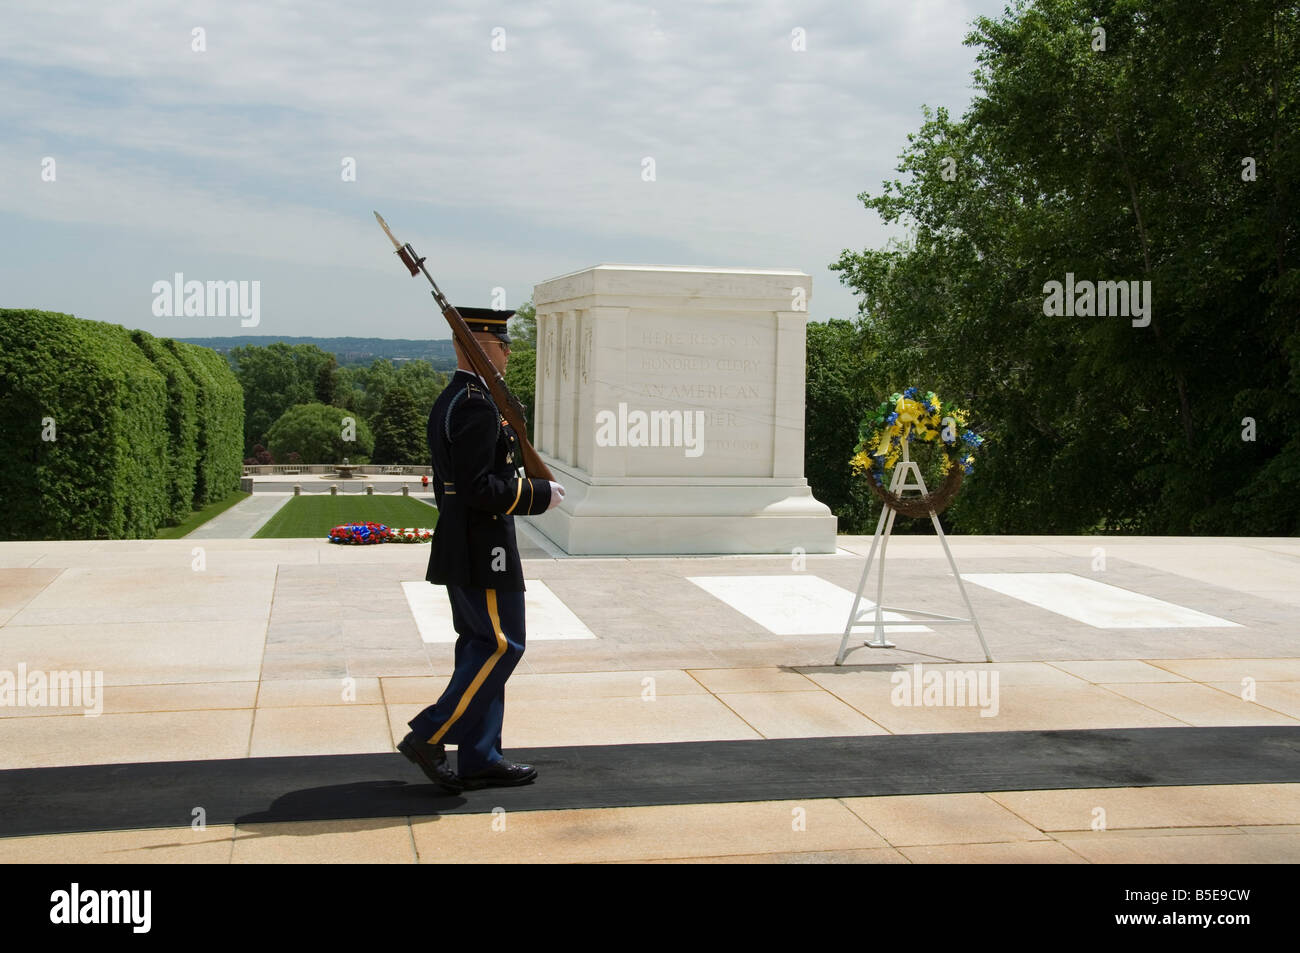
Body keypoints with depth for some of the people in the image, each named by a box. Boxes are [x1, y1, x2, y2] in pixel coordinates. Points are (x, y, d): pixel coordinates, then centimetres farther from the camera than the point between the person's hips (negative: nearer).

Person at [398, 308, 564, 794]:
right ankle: (430, 736, -3)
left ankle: (479, 759, 16)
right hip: (483, 550, -10)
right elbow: (478, 487, -24)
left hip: (459, 547, 10)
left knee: (480, 647, 12)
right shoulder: (477, 406, -18)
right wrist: (539, 494, -14)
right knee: (502, 645, -4)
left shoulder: (447, 402, 15)